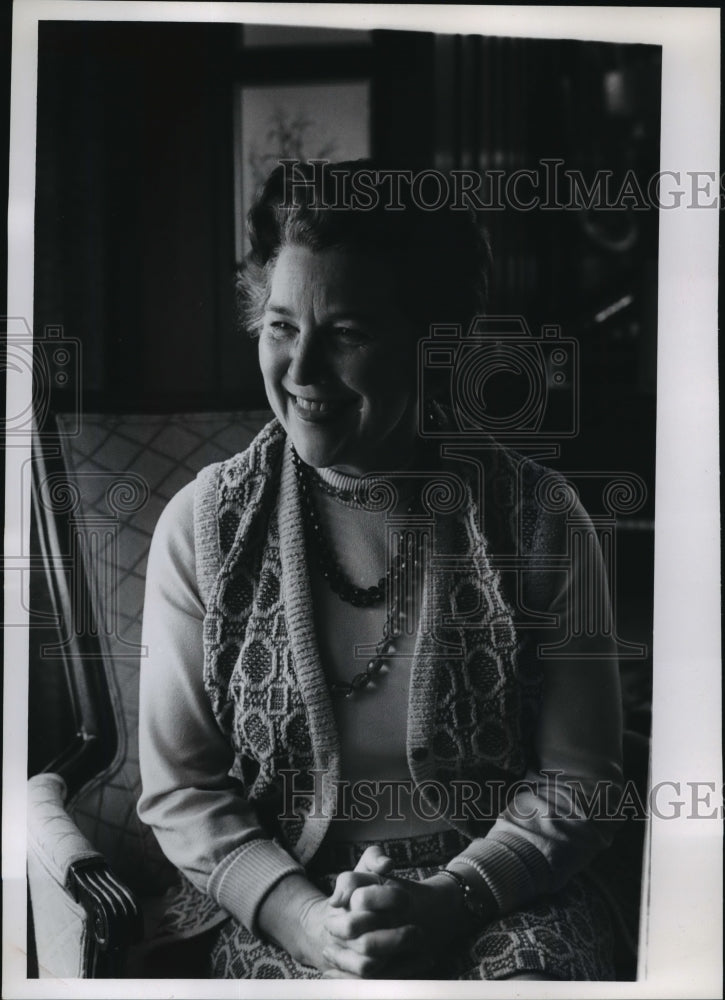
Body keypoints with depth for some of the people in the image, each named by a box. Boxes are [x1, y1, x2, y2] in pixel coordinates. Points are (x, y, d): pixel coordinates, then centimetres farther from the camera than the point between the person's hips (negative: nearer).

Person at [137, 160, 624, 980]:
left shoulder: (537, 519, -4)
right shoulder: (201, 526, -2)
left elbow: (577, 777, -1)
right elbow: (179, 787, 0)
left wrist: (454, 899, -15)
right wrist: (301, 914, -15)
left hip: (501, 903, 1)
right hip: (282, 905, 0)